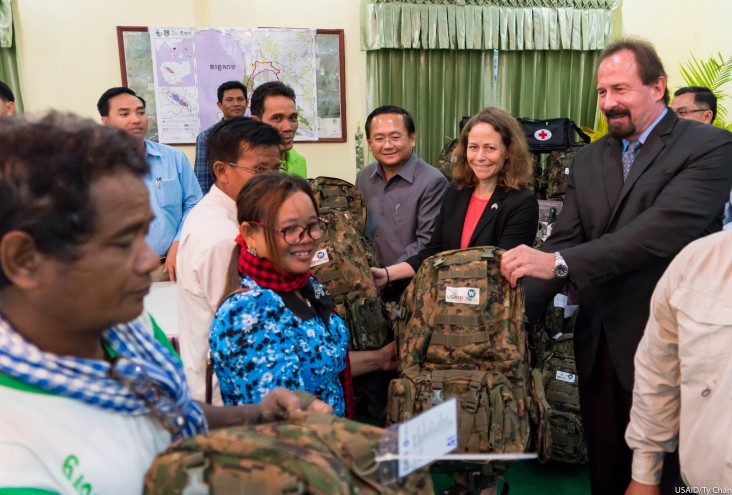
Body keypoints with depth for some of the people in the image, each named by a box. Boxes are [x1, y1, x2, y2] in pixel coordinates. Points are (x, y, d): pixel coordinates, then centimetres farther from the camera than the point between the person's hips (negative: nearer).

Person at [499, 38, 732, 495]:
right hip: (598, 340, 5)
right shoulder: (588, 160, 9)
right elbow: (563, 242, 2)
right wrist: (518, 314, -11)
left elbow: (664, 228, -24)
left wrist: (559, 263, -31)